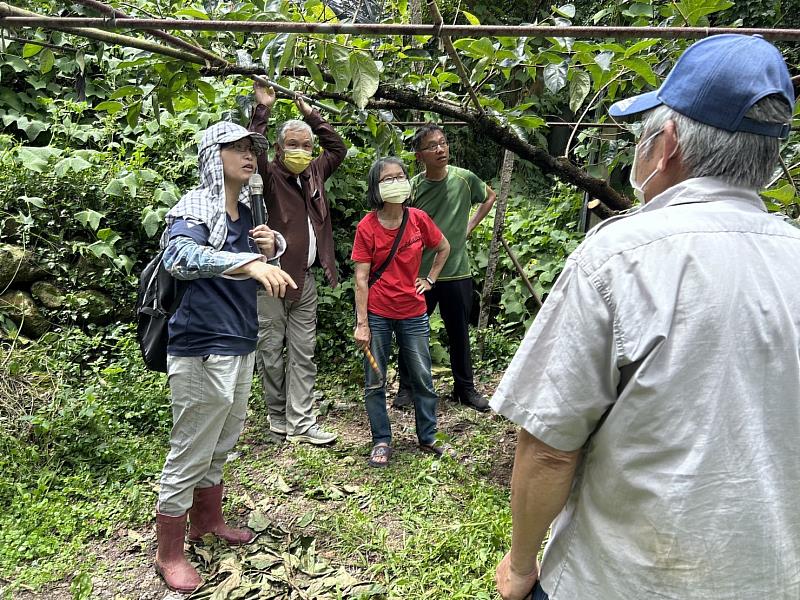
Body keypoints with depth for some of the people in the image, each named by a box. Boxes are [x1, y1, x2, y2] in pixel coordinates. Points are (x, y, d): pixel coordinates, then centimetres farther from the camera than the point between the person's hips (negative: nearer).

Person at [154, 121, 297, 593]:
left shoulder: (245, 211, 10)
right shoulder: (196, 208, -15)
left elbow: (254, 260, 23)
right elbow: (179, 255, -35)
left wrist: (271, 245, -1)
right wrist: (250, 262, -49)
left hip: (241, 344, 8)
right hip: (203, 349, -8)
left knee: (221, 444, 22)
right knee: (190, 452, 3)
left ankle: (207, 519, 43)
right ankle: (169, 553, 22)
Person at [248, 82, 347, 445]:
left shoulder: (314, 174, 13)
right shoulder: (269, 175, -5)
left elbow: (338, 148, 26)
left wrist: (311, 114, 21)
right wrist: (263, 109, -17)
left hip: (305, 279, 6)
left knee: (303, 354, 6)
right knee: (271, 353, 5)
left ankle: (301, 423, 13)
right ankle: (278, 417, 20)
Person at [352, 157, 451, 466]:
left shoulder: (418, 219, -3)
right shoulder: (367, 227, -10)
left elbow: (444, 248, 16)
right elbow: (361, 278, -10)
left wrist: (429, 280, 8)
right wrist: (361, 323, -12)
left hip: (413, 313, 2)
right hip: (377, 315, -2)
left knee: (423, 378, 9)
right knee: (375, 382, 6)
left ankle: (428, 437, 25)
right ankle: (382, 442, 22)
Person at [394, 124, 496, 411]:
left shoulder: (464, 178, -4)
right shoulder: (412, 188, -8)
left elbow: (490, 197, 16)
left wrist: (470, 226, 5)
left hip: (456, 272, 1)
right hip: (419, 273, -1)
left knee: (459, 333, 14)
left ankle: (465, 388, 29)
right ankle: (406, 387, 26)